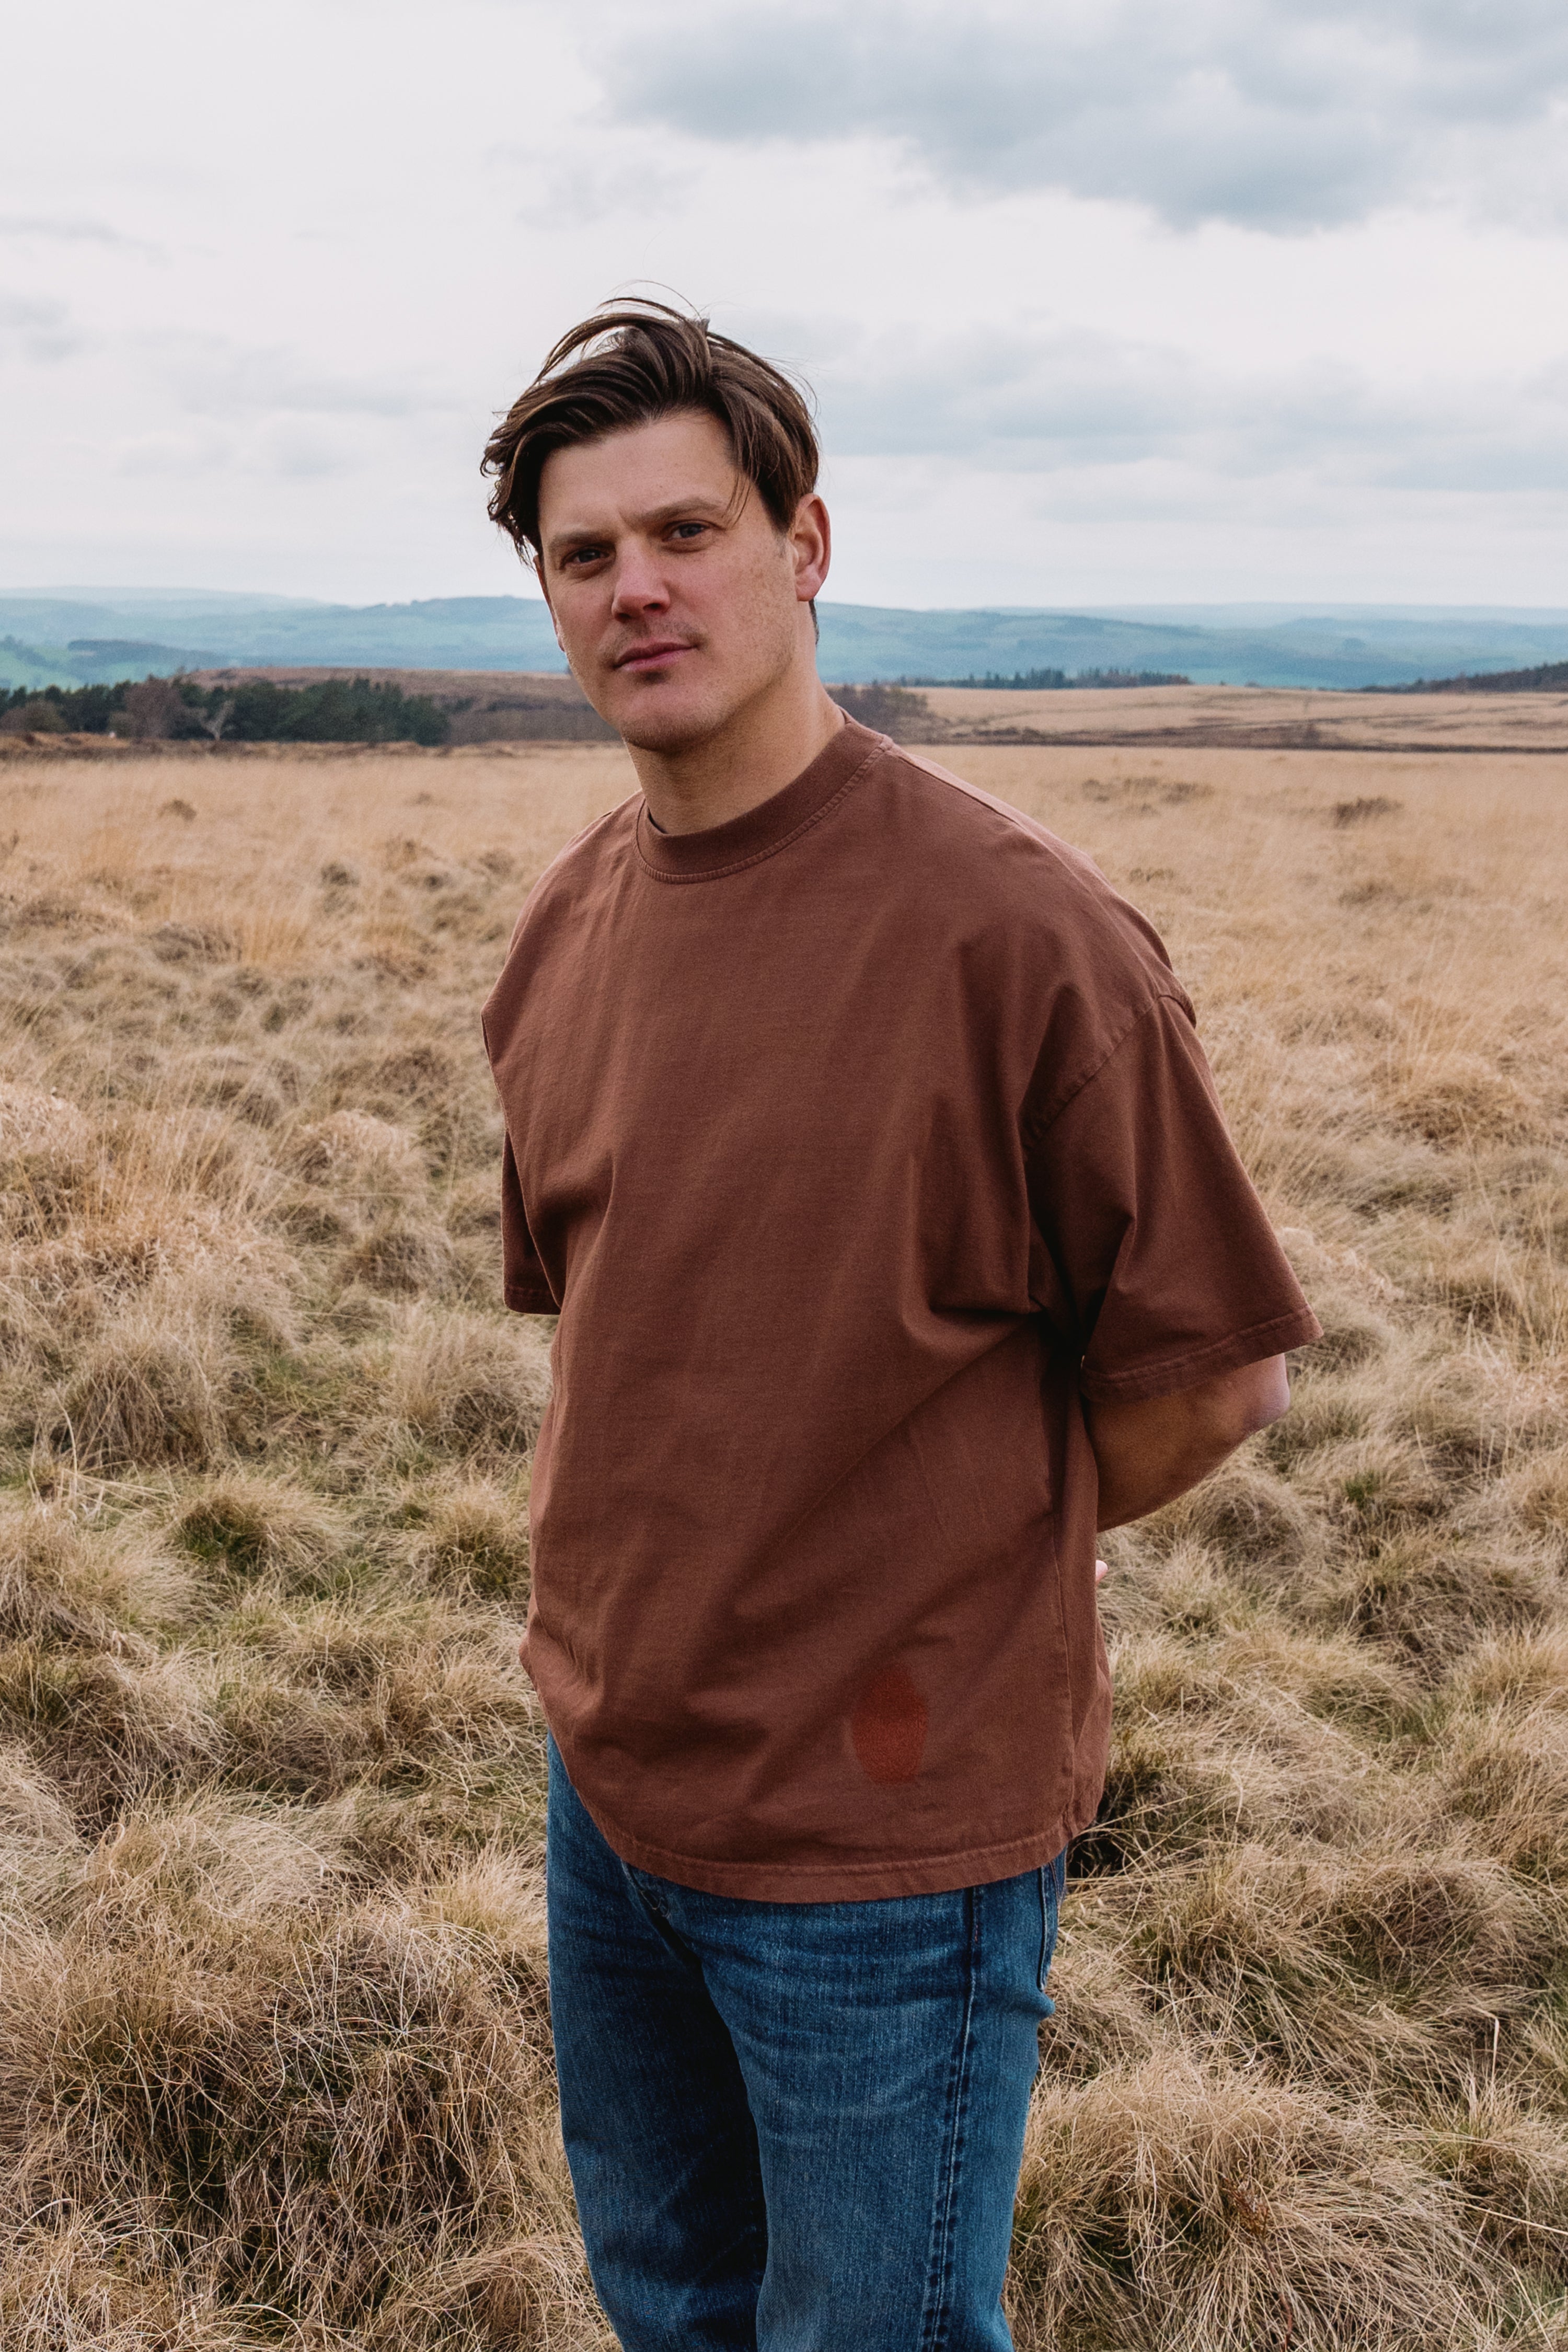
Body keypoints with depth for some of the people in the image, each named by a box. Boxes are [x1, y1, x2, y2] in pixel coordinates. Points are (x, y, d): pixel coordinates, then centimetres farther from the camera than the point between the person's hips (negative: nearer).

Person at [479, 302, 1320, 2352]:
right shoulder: (568, 930, 1)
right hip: (610, 1778, 7)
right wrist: (605, 1599, 8)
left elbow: (1214, 1374, -13)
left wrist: (928, 1576, -4)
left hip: (890, 1830, -6)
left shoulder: (1012, 926, -20)